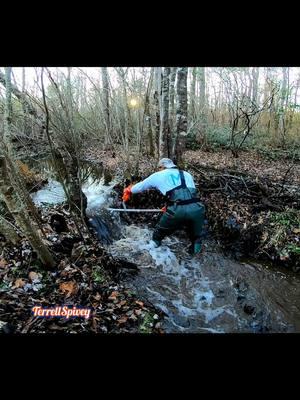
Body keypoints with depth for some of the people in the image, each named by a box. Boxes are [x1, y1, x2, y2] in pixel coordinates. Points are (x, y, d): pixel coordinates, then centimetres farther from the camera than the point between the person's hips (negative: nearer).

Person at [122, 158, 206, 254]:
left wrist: (128, 190, 56)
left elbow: (140, 186, 35)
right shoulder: (187, 174, 28)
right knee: (196, 238, 28)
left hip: (177, 211, -3)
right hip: (197, 208, 3)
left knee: (157, 237, 22)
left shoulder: (158, 175, 21)